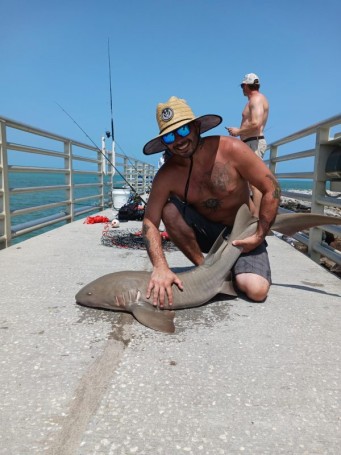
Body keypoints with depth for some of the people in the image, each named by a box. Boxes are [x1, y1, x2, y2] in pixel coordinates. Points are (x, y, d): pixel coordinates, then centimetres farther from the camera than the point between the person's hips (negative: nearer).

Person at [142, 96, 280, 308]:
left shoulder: (231, 149, -22)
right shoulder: (167, 175, -16)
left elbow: (272, 189, -15)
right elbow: (150, 222, -18)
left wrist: (259, 236, -16)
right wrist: (161, 267, -33)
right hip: (205, 231, 2)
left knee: (257, 290, -24)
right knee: (170, 211, -26)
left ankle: (230, 269, 13)